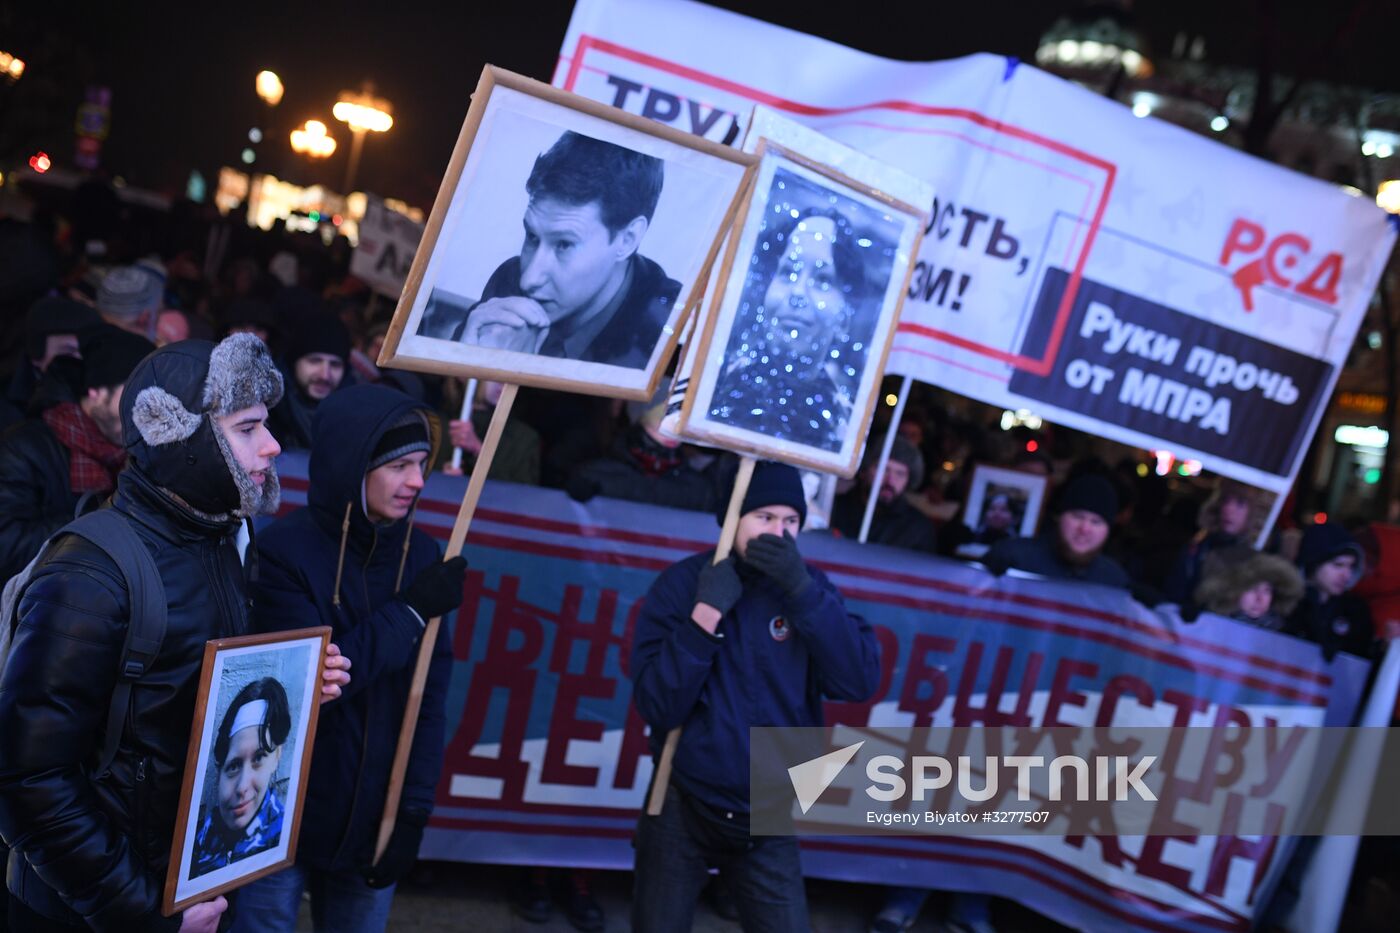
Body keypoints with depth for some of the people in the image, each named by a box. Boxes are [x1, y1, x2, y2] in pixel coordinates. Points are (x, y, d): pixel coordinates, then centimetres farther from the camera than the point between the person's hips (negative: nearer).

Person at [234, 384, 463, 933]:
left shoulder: (420, 554, -1)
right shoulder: (283, 550, -12)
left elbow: (429, 695, -1)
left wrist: (414, 809, -5)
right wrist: (412, 611, -17)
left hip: (374, 824, 3)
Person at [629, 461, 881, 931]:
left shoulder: (809, 587, -1)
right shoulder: (681, 583, -9)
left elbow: (860, 681, -14)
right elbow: (659, 707, -17)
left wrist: (803, 591, -22)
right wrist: (707, 612, -25)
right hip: (682, 808, -1)